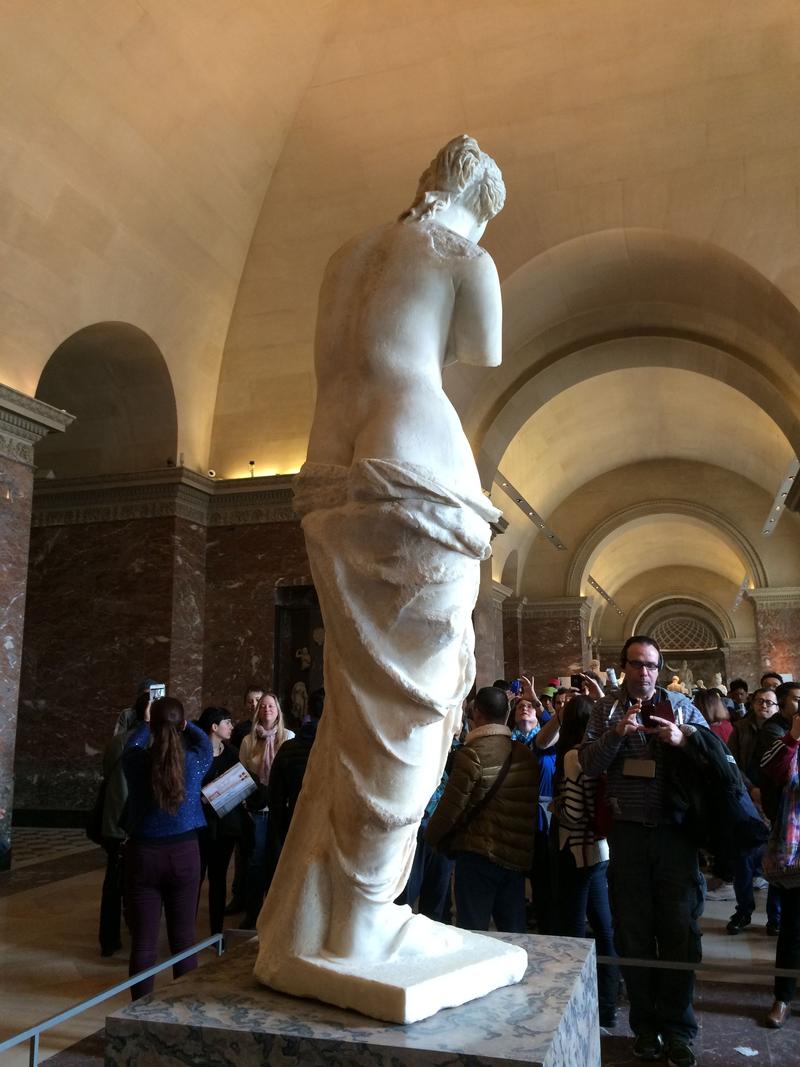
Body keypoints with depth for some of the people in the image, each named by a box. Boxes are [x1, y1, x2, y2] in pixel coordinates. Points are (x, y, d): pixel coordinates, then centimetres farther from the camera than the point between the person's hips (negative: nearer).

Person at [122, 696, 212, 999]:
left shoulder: (136, 760, -9)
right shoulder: (194, 761, -9)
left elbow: (131, 744, 16)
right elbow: (204, 742, 15)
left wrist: (148, 723, 32)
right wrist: (184, 724, 29)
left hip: (143, 853, 0)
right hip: (184, 853, 0)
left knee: (143, 941, 6)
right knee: (183, 938, 11)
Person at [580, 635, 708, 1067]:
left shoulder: (681, 706, 6)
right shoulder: (606, 710, 5)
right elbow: (588, 764, -3)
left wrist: (684, 739, -16)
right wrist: (616, 734, -19)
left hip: (676, 832, 0)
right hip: (628, 834, 0)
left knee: (680, 931, 5)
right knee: (633, 934, 11)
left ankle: (677, 1029, 22)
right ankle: (645, 1026, 27)